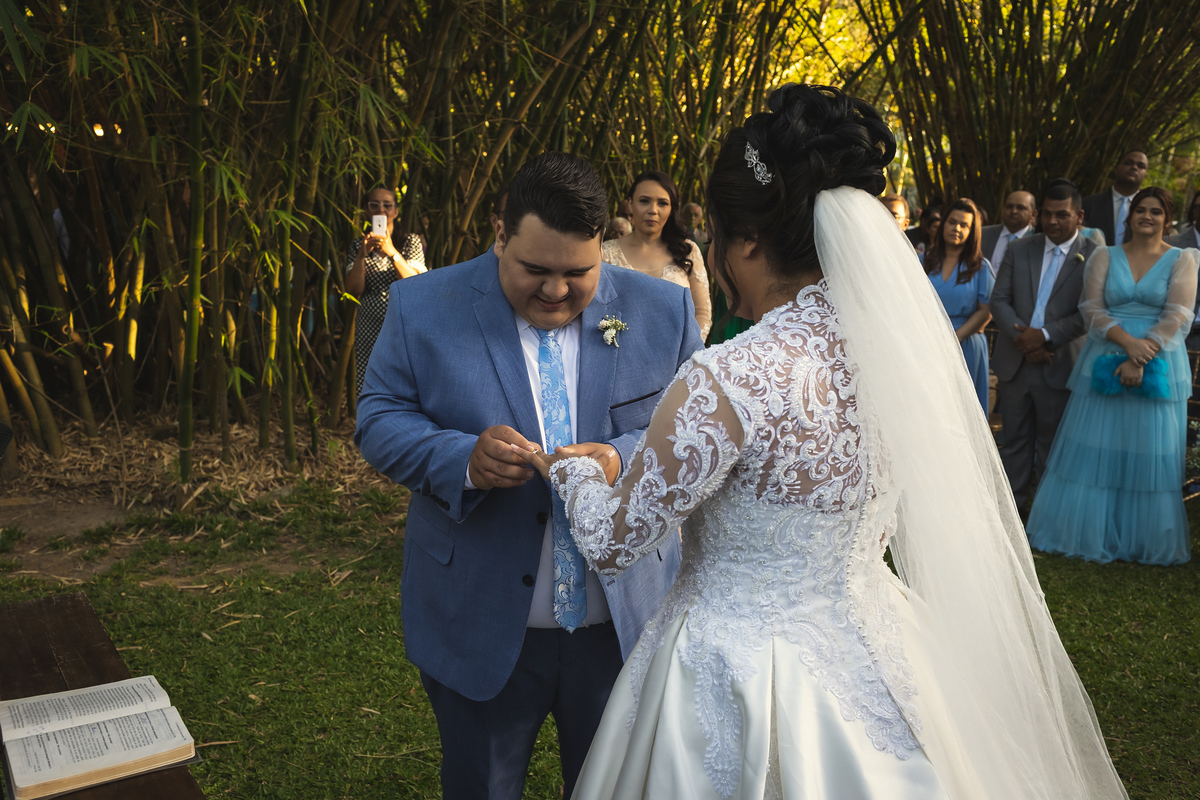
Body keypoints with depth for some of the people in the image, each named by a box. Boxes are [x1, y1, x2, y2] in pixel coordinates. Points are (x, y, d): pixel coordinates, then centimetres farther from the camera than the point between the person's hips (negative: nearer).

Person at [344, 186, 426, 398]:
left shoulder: (411, 242, 7)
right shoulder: (358, 245, 11)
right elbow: (353, 290, 1)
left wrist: (392, 252, -18)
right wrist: (362, 255, -11)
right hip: (369, 327, 1)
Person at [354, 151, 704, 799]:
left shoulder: (663, 311, -3)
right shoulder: (424, 307, -7)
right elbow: (378, 418, -5)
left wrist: (623, 459, -23)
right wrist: (463, 459, -24)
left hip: (626, 625, 2)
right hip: (479, 628, -1)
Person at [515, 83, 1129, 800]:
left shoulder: (729, 383, -28)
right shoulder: (902, 349, -7)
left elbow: (613, 541, -15)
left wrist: (572, 468, 6)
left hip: (742, 677, -6)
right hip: (868, 655, 6)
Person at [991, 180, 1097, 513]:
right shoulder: (1019, 250, 8)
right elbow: (999, 300, 2)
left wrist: (1046, 335, -20)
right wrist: (1022, 338, -13)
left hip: (1059, 367, -3)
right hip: (1014, 362, 3)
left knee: (1053, 446, 7)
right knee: (1014, 441, 12)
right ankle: (1011, 506, 23)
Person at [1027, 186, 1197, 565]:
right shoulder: (1105, 257, 8)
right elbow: (1092, 310, -2)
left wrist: (1141, 359, -17)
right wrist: (1128, 342, -18)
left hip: (1158, 367, -1)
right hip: (1105, 362, 1)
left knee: (1150, 455, 1)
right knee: (1094, 451, 2)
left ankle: (1145, 541, 15)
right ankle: (1089, 533, 14)